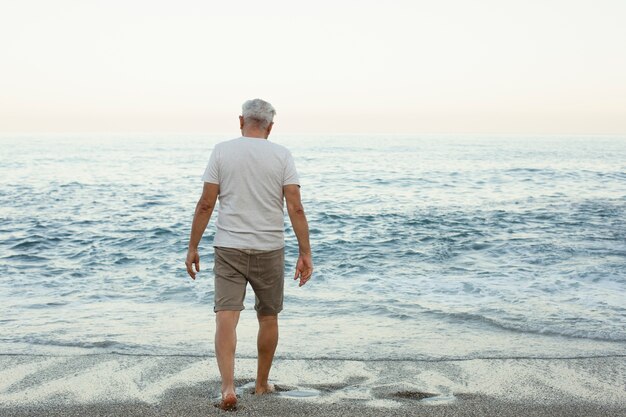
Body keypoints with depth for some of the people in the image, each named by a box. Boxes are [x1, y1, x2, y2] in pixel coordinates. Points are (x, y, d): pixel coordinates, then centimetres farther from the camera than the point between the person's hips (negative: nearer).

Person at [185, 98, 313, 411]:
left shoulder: (222, 151, 0)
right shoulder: (282, 155, -1)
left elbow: (206, 204, -4)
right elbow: (295, 208, -8)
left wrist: (192, 248, 3)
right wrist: (305, 253, -5)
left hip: (229, 248, -1)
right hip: (269, 250, 1)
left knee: (226, 318, -4)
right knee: (268, 318, 15)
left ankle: (228, 387, -19)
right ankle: (262, 384, 28)